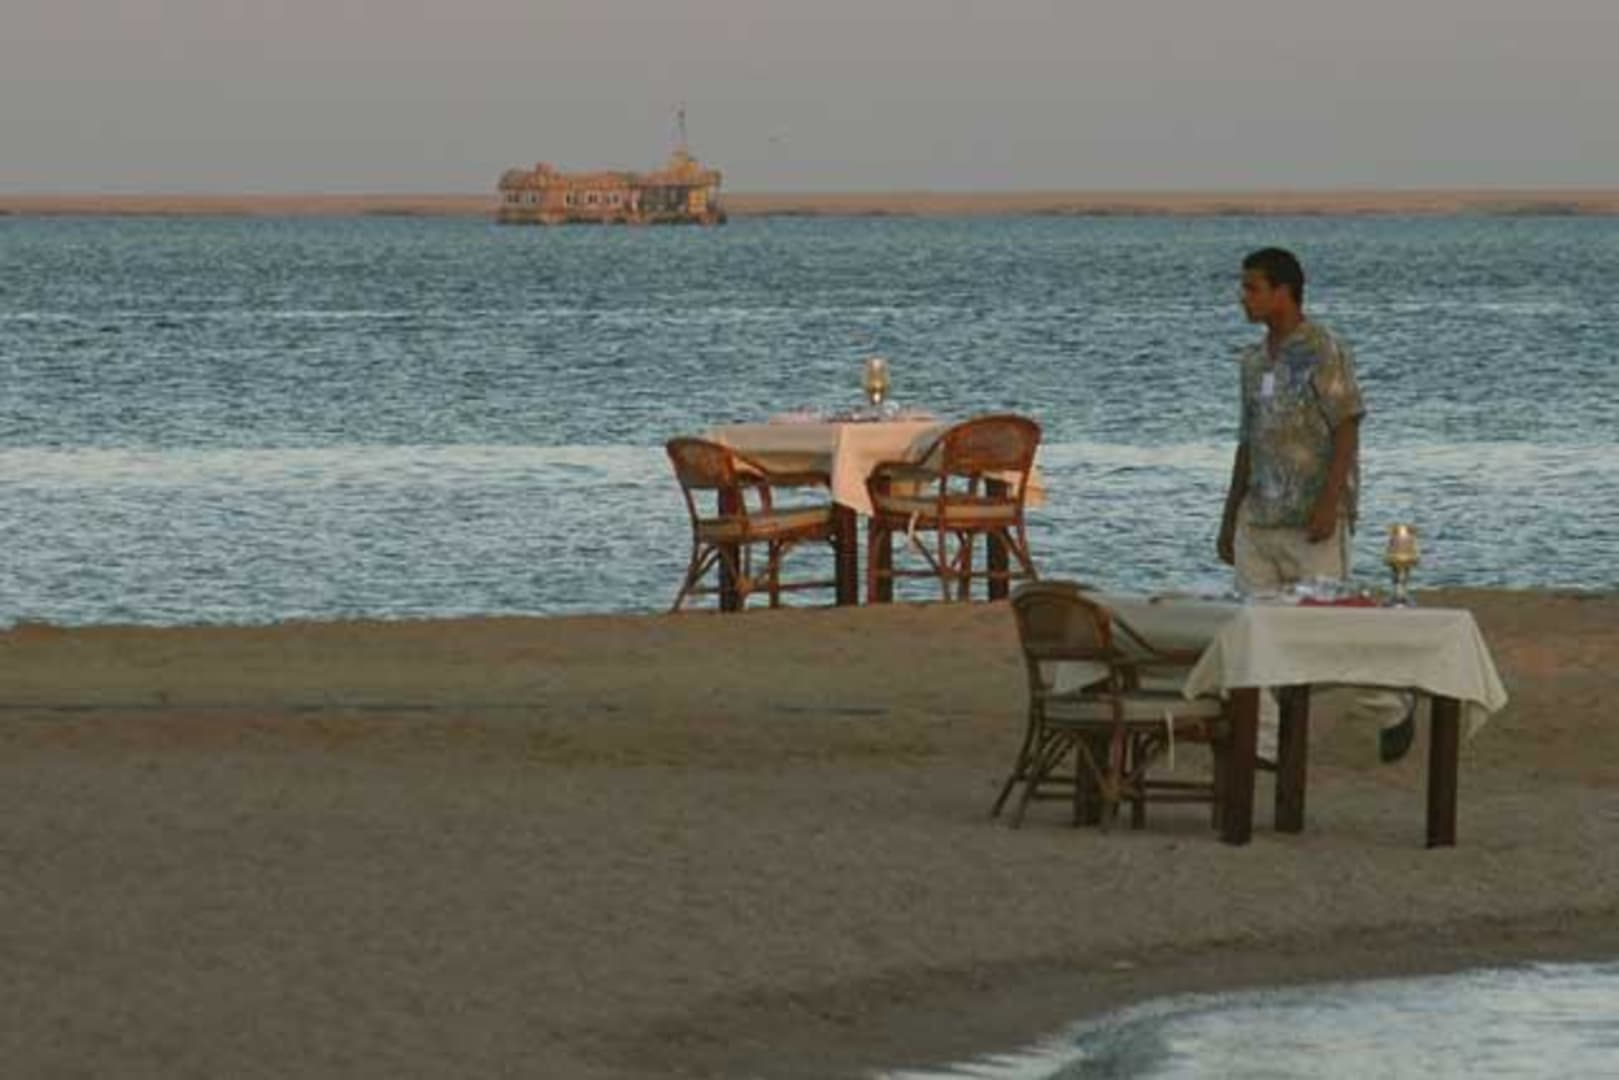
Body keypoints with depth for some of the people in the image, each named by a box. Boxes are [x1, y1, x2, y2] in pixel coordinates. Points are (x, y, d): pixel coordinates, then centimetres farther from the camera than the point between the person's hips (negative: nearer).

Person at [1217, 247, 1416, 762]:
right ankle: (1264, 742, 1)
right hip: (1260, 516, 7)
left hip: (1313, 522, -7)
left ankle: (1391, 708, 15)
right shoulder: (1254, 361, 15)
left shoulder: (1324, 352, -8)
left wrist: (1330, 502, -21)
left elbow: (1347, 429, -12)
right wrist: (1229, 519, 18)